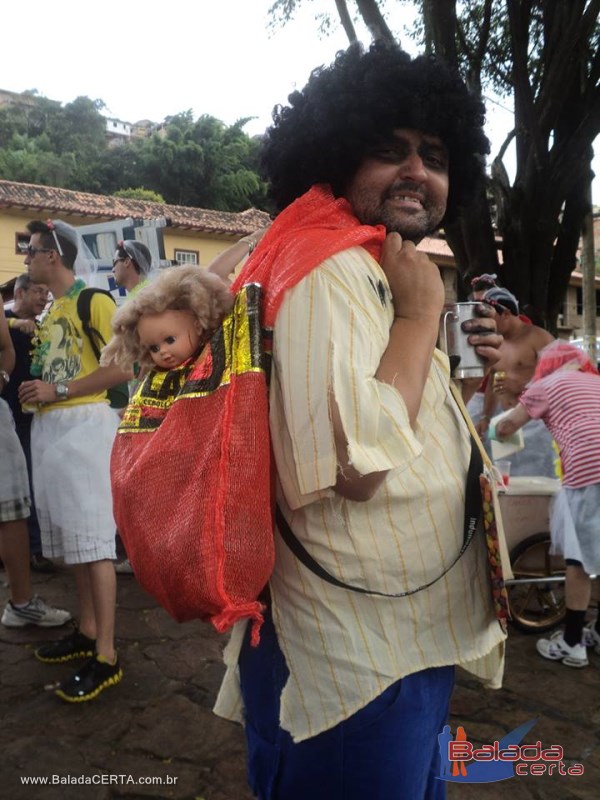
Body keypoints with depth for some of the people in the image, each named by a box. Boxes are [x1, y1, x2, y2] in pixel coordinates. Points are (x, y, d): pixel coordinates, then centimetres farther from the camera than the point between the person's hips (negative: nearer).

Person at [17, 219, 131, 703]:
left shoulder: (93, 299, -8)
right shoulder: (52, 309, 19)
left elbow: (124, 366, -17)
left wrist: (59, 391, -16)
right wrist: (36, 390, 10)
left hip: (83, 425, -9)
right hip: (49, 428, 9)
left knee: (93, 539, -7)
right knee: (73, 536, 13)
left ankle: (107, 657, -1)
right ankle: (88, 632, 25)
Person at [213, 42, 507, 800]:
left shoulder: (373, 273, 12)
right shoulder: (334, 270, -20)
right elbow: (356, 466, -33)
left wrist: (460, 369, 5)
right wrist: (420, 313, -21)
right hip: (357, 654, -10)